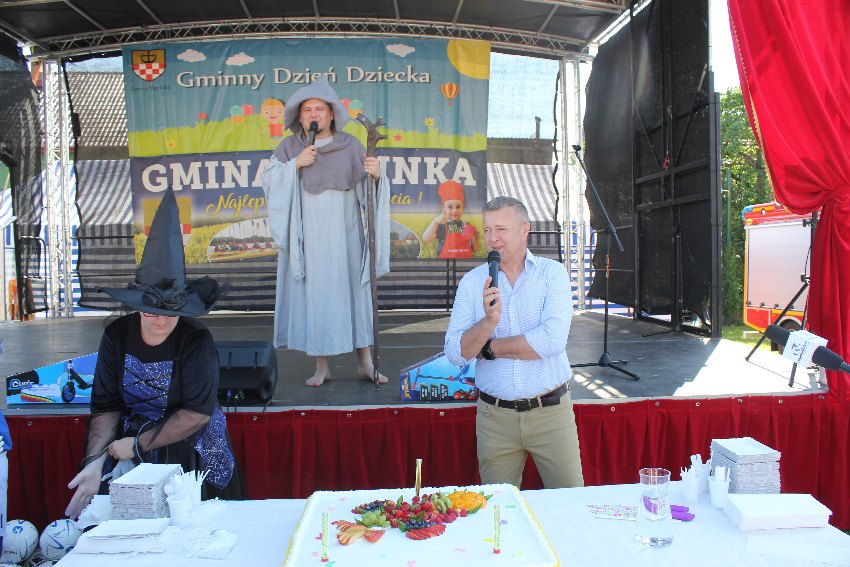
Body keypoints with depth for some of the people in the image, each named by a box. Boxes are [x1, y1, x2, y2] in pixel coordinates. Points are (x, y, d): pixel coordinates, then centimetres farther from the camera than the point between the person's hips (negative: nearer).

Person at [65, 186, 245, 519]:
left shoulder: (196, 339, -13)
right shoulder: (117, 335, -2)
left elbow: (198, 414, -15)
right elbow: (106, 407, -2)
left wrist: (138, 446, -14)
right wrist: (94, 462, -15)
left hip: (188, 445, -3)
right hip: (129, 436, 4)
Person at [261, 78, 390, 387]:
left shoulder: (350, 145, 5)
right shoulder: (290, 147, 6)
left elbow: (368, 187, 2)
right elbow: (268, 179, 1)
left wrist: (377, 175, -20)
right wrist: (295, 164, -11)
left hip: (345, 236, 0)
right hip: (309, 238, 0)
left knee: (355, 291, 3)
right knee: (314, 294, 2)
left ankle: (365, 362, 14)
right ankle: (321, 366, 14)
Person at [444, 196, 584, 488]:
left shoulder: (552, 273, -2)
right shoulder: (471, 282, 2)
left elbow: (553, 339, -17)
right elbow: (455, 353, -6)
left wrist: (490, 348, -9)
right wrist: (489, 321, -23)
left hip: (551, 412, -1)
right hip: (494, 417, 2)